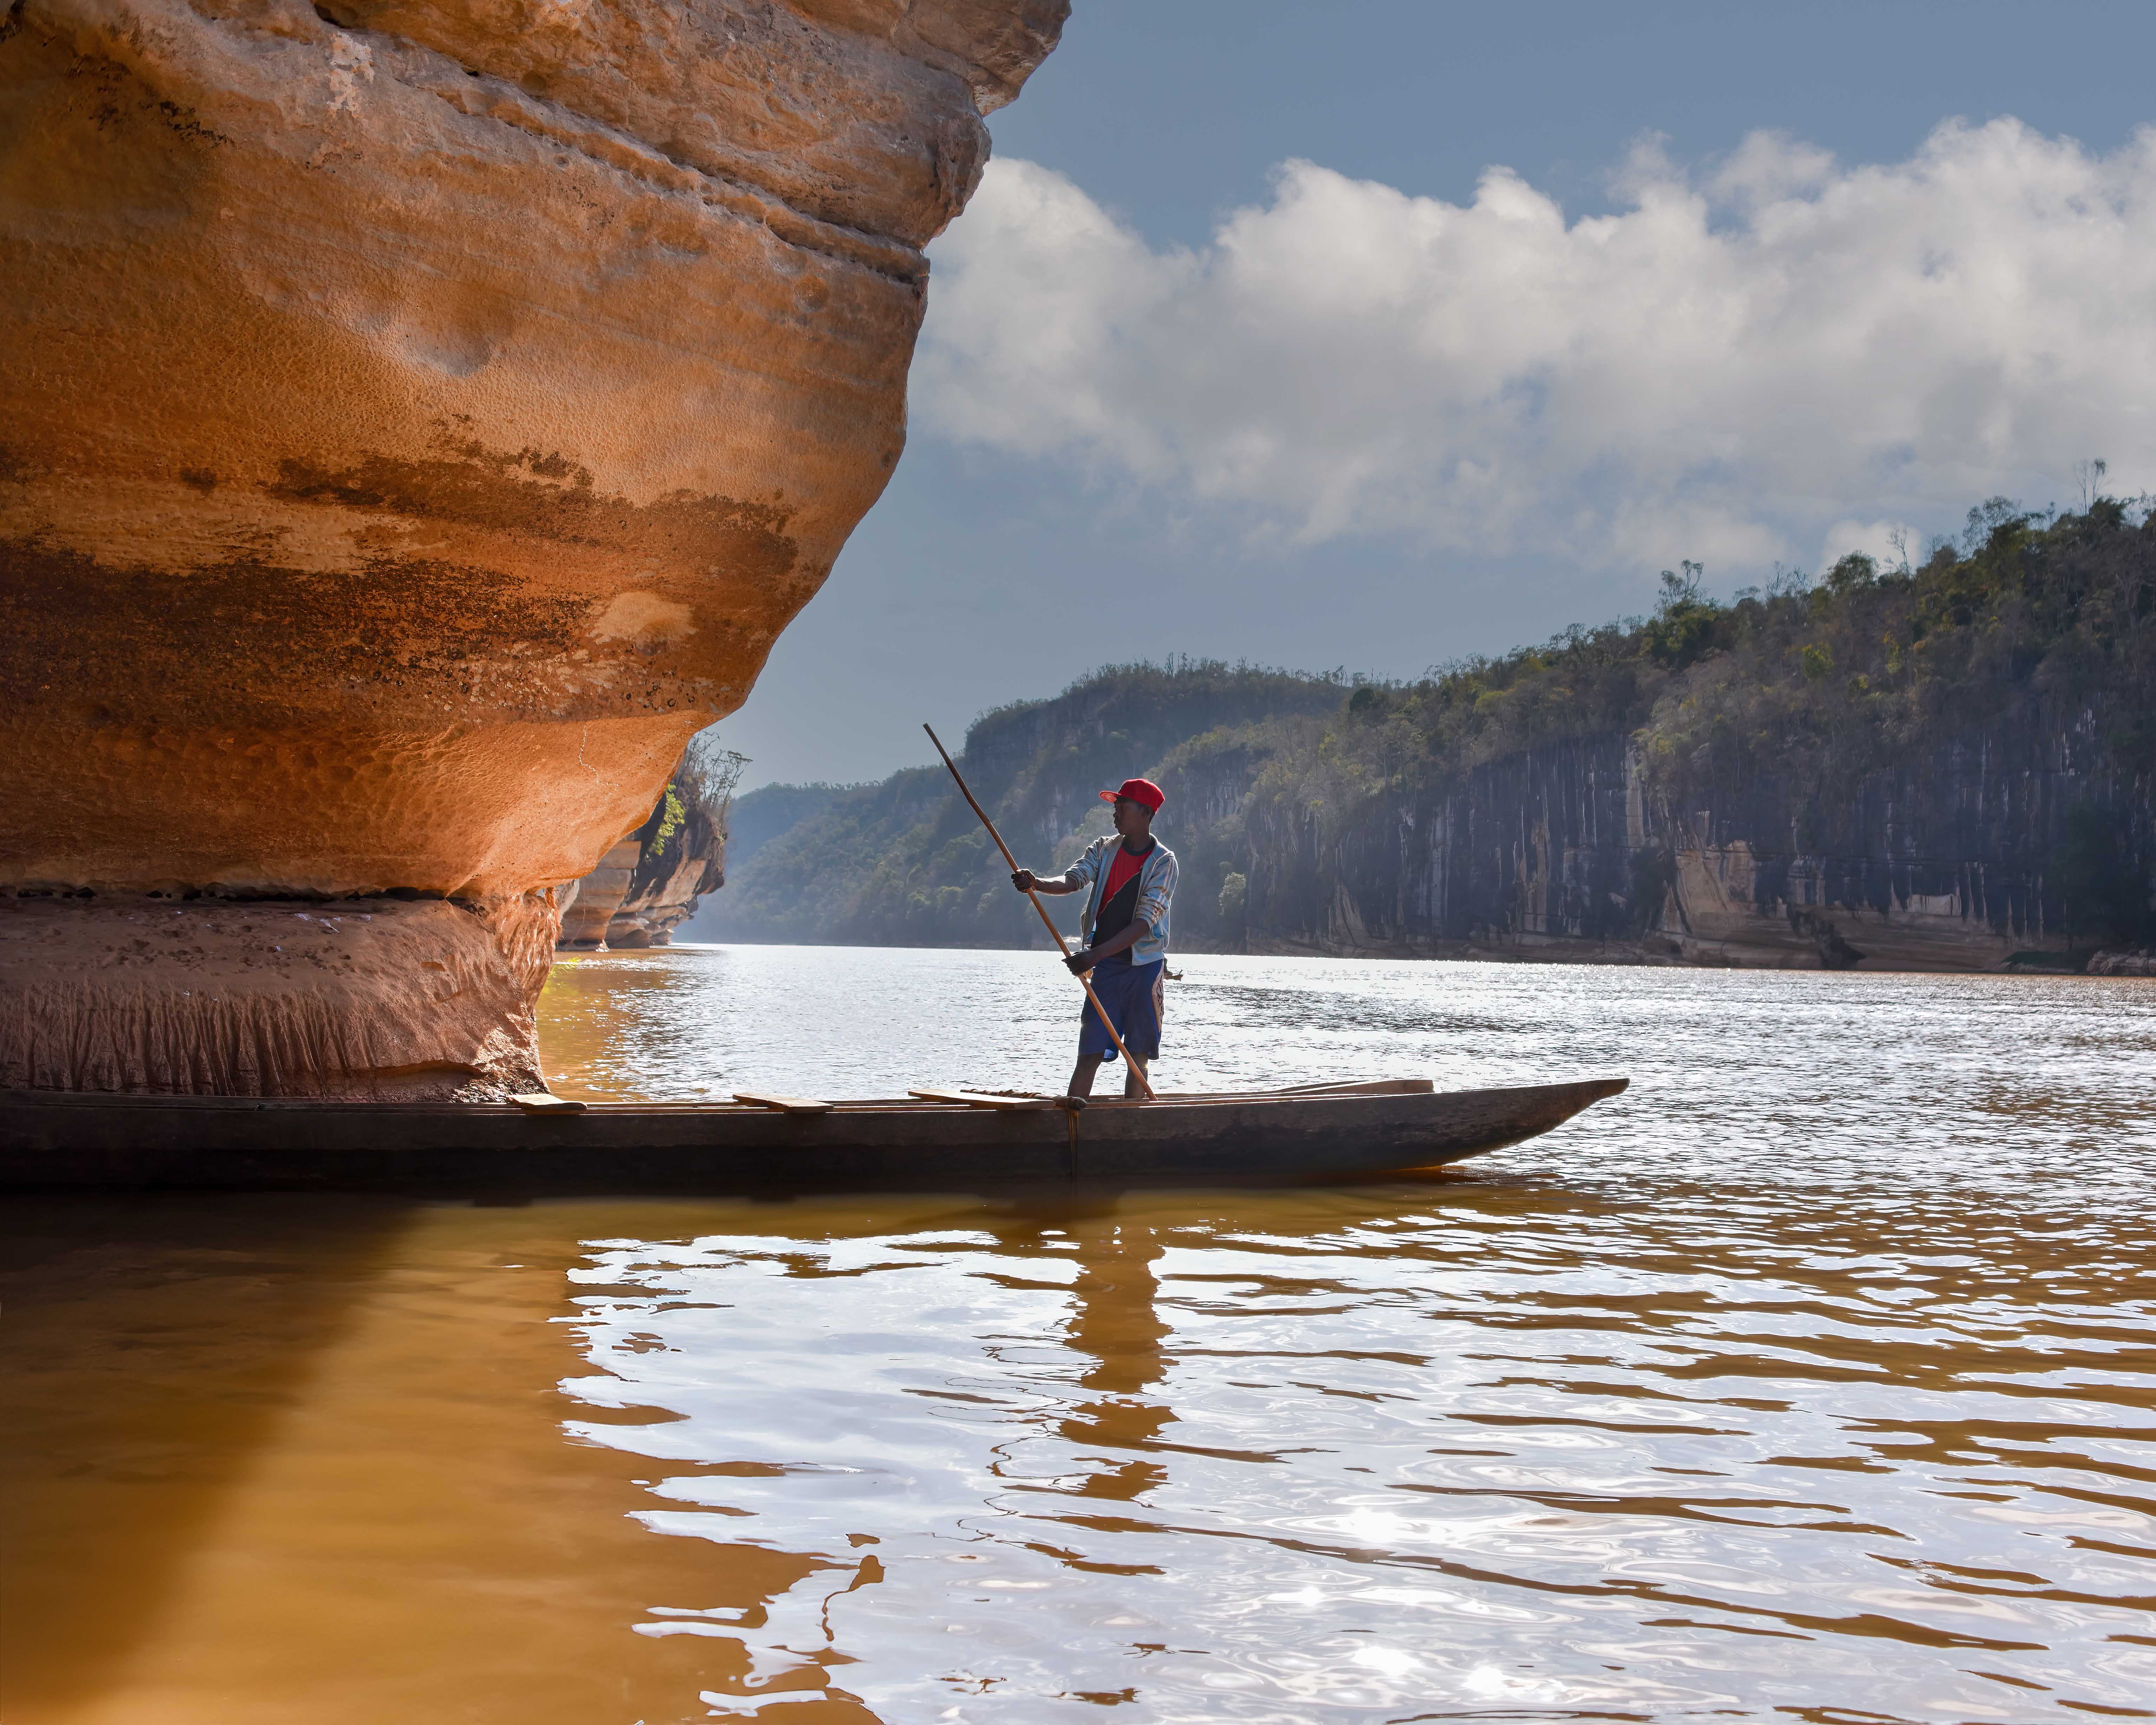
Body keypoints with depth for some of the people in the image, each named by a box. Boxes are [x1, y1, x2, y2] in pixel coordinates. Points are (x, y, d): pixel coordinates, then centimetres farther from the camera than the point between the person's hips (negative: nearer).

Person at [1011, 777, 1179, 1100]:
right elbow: (1074, 879, -9)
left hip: (1145, 967, -3)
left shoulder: (1163, 862, -7)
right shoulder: (1104, 850, 7)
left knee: (1138, 1056, 1)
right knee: (1090, 1054, -3)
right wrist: (1037, 884, -32)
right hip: (1106, 967, 3)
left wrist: (1096, 954, -27)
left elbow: (1144, 922, -17)